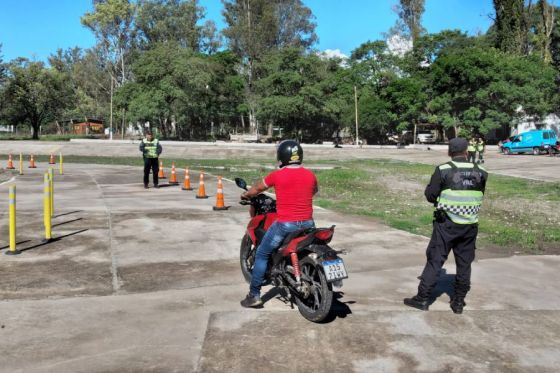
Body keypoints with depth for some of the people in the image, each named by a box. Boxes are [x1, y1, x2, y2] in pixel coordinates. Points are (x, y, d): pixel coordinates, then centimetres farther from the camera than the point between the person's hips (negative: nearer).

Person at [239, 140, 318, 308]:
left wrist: (245, 195, 32)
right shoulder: (310, 175, 4)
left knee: (262, 255, 11)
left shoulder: (277, 175, -6)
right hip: (307, 223, 4)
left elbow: (257, 188, 11)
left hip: (285, 224, -4)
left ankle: (254, 295, 11)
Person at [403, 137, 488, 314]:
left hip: (447, 224, -3)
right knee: (464, 264, 12)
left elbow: (430, 195, -7)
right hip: (470, 226, 3)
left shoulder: (443, 170, -10)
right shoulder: (480, 173, 2)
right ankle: (459, 302, 19)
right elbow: (480, 196, 13)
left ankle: (423, 298, 7)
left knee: (435, 260, 4)